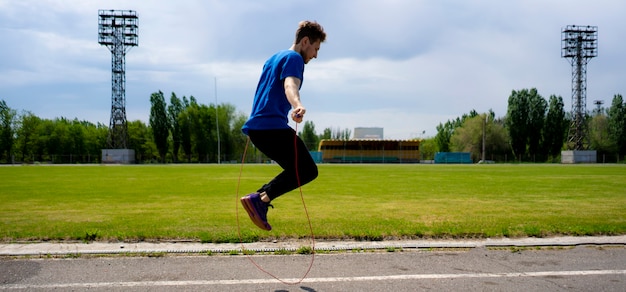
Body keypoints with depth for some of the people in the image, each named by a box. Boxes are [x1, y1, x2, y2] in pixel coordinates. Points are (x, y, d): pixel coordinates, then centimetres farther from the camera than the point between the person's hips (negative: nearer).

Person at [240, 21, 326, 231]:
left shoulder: (274, 58, 27)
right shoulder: (294, 58, -2)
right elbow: (290, 84, -25)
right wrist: (298, 106, -46)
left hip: (256, 127, 10)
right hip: (273, 126, -10)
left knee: (297, 170, 16)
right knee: (307, 170, -7)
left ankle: (260, 198, 3)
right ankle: (261, 198, -19)